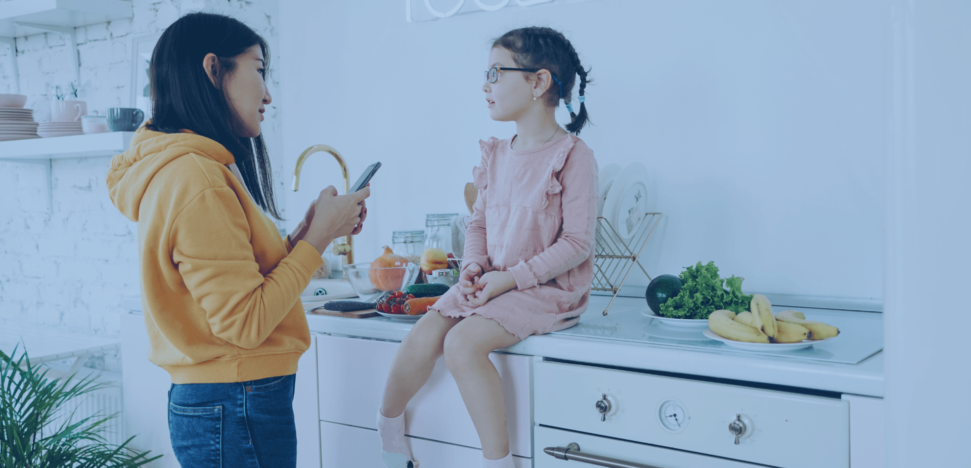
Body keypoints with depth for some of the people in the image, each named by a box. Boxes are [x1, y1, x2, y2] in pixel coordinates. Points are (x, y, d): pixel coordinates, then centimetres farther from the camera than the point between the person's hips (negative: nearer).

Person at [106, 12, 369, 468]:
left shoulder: (177, 168, 9)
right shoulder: (197, 181, -22)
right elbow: (244, 322, -22)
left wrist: (306, 232, 3)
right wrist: (318, 236, -15)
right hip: (238, 410, -10)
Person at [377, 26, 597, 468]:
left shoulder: (572, 154, -11)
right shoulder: (496, 154, 11)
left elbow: (577, 242, -14)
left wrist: (511, 277, -18)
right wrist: (473, 267, -4)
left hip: (547, 288, -6)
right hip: (491, 282, 6)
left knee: (463, 342, -27)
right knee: (423, 336, -13)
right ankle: (389, 426, 12)